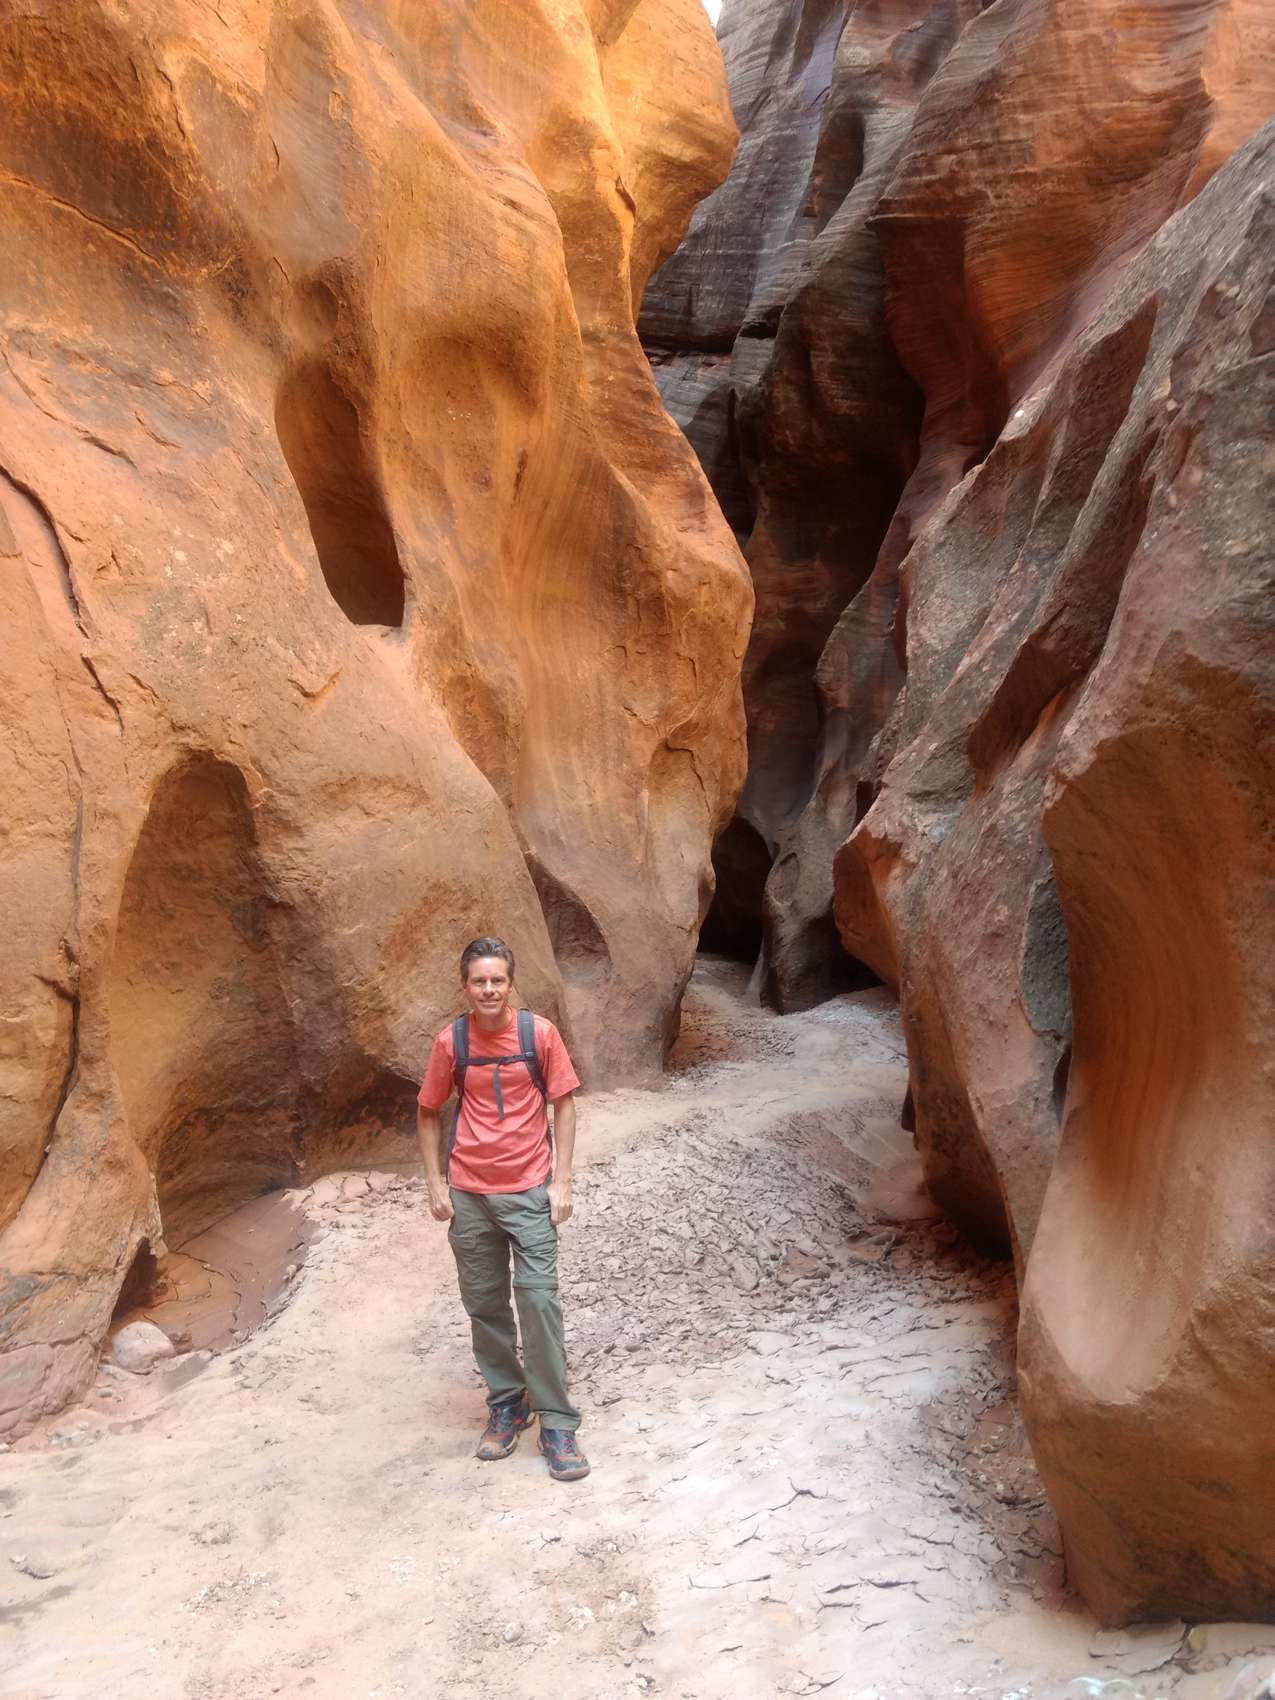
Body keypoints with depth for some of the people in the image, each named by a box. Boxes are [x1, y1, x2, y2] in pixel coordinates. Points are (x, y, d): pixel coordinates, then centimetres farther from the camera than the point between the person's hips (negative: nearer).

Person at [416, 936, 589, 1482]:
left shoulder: (539, 1032, -8)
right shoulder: (451, 1041, -4)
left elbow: (562, 1105, -2)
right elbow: (428, 1113, 7)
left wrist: (561, 1181, -5)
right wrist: (435, 1184, 2)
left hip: (529, 1191, -2)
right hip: (469, 1195, 2)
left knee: (539, 1299, -6)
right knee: (484, 1304, 10)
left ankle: (556, 1423, 3)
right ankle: (506, 1404, 27)